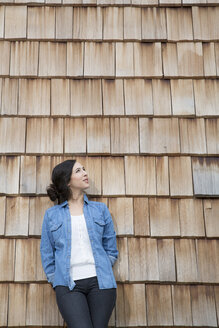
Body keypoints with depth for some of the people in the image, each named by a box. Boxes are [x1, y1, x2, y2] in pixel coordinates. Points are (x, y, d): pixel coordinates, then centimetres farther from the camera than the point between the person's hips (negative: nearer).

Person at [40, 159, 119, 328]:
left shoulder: (100, 209, 13)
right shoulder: (51, 214, 10)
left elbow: (111, 249, 15)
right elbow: (47, 254, 12)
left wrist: (102, 274, 7)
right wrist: (56, 283, 6)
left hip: (100, 282, 2)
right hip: (68, 285, -1)